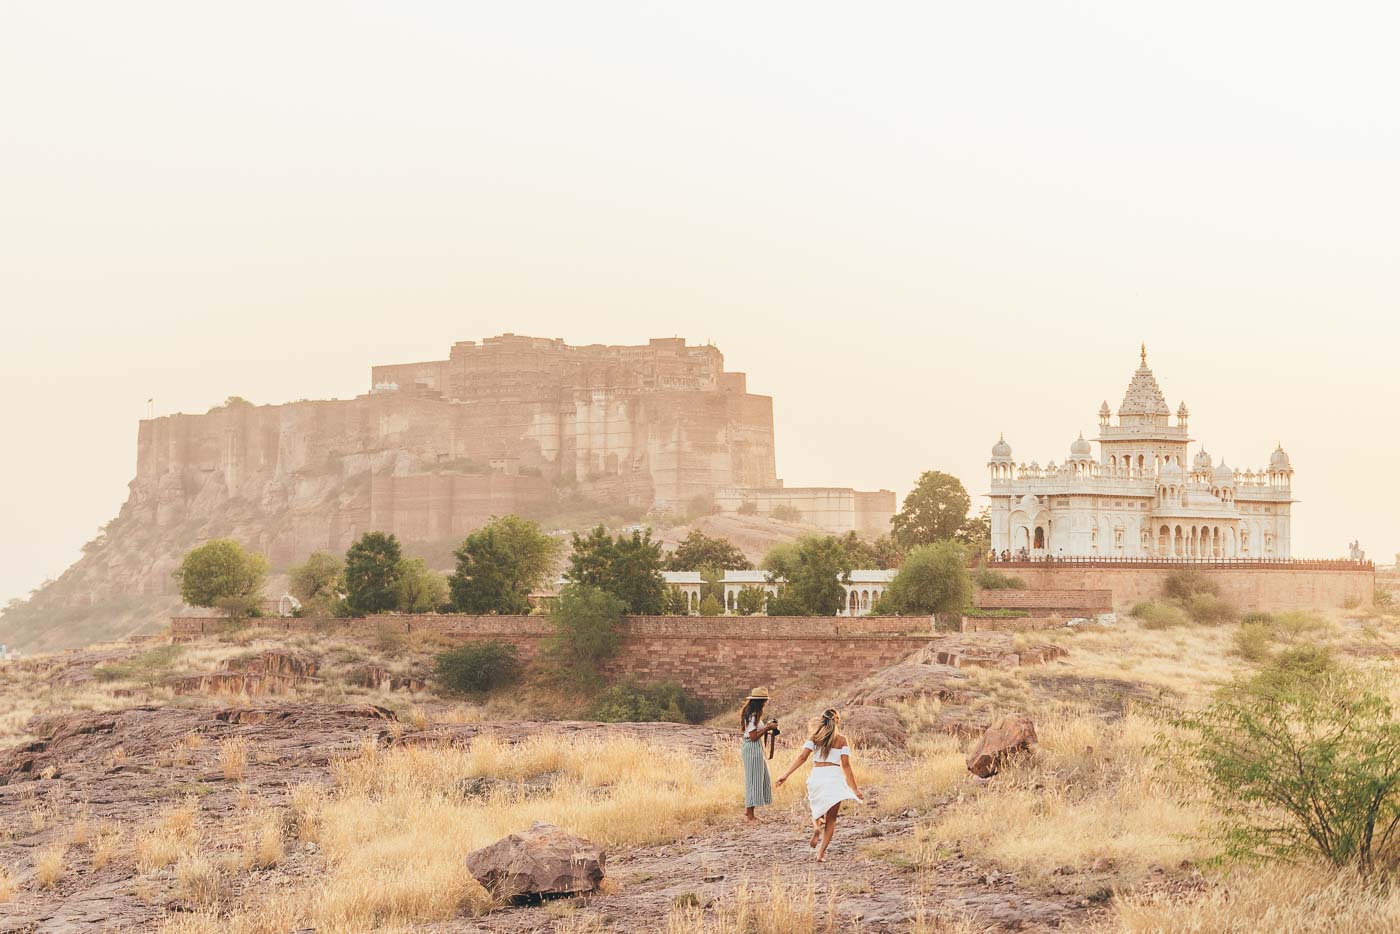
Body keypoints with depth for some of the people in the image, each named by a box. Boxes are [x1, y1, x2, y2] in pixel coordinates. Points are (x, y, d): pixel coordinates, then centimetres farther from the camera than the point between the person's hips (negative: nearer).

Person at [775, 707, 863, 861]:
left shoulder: (815, 737, 6)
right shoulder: (841, 740, 2)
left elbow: (802, 757, -4)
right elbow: (846, 765, -2)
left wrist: (786, 775, -5)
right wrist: (854, 788, 0)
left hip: (816, 776, 2)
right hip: (834, 777, -2)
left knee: (818, 809, 27)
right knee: (831, 819, 8)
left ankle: (816, 826, -6)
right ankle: (821, 853, -1)